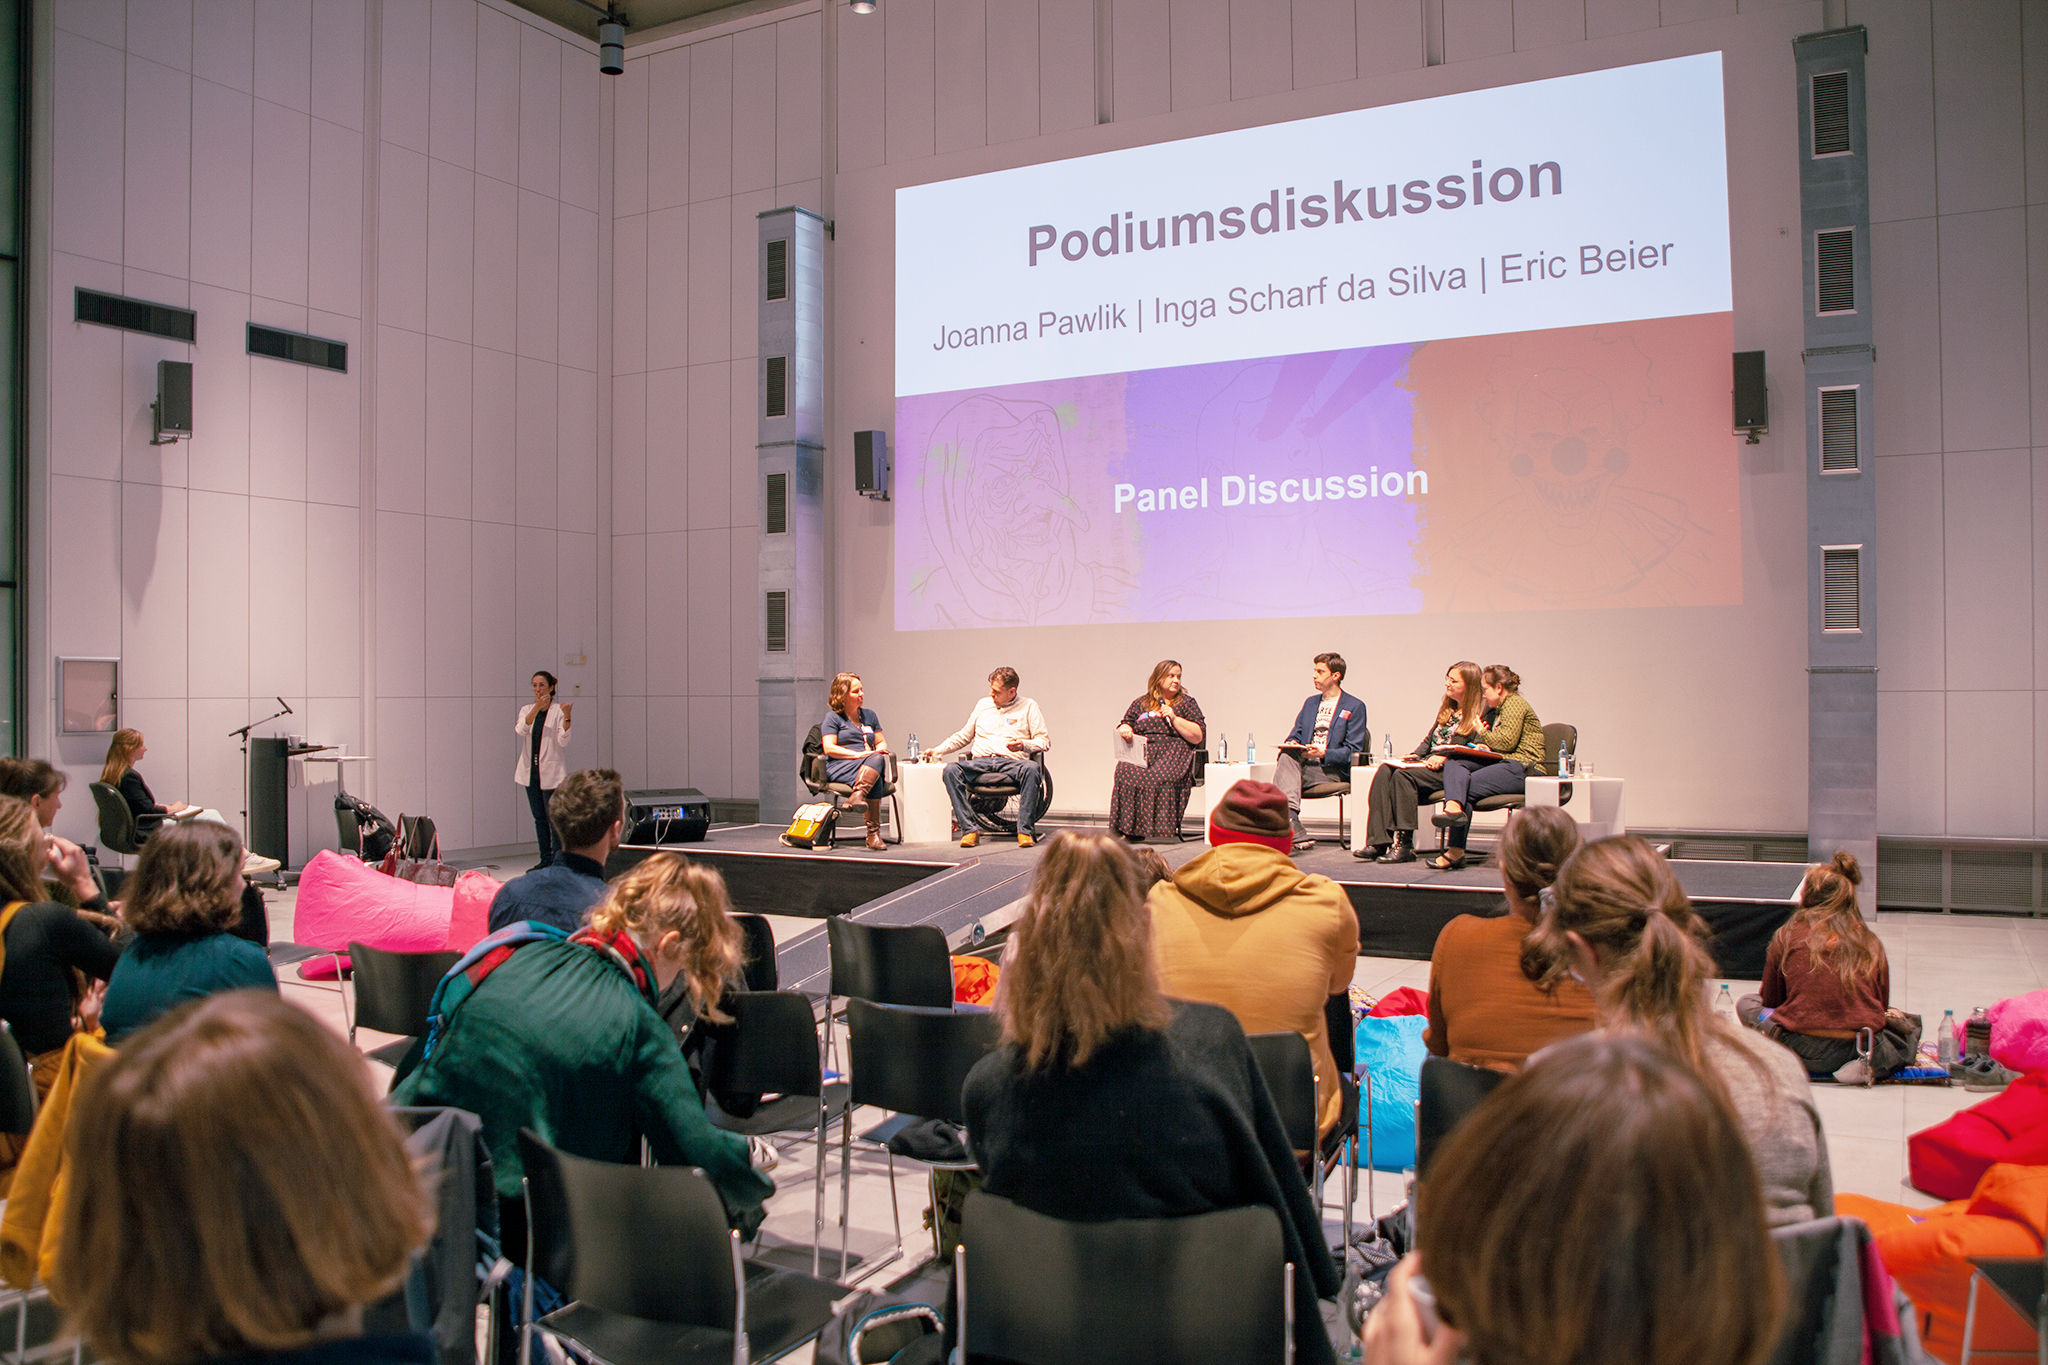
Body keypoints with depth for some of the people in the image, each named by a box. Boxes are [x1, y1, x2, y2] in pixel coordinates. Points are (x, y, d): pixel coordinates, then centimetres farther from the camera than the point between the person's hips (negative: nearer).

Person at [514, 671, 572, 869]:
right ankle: (545, 859, 17)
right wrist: (537, 707, -25)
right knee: (539, 818, 10)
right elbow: (520, 729, -13)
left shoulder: (558, 712, -3)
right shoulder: (527, 710, 9)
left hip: (550, 771, -5)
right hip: (530, 771, 5)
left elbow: (563, 741, -14)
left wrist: (567, 717, -27)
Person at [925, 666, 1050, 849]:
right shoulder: (983, 704, 23)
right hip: (980, 761, 3)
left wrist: (1024, 745, -13)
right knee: (951, 770, -29)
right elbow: (963, 736, 30)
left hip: (1011, 762, -3)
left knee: (1032, 769, -38)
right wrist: (938, 750, 21)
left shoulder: (1028, 706, 12)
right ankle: (970, 829, -29)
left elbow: (1044, 741, 7)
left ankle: (1025, 830, -32)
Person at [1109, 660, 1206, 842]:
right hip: (1142, 752, 2)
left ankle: (1166, 828, -29)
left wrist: (1174, 718, -5)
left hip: (1173, 754, -2)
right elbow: (1125, 726, 22)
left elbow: (1198, 737, 4)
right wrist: (1125, 729, -3)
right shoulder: (1141, 704, 21)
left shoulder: (1186, 703, 14)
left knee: (1160, 777, -36)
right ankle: (1131, 829, -28)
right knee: (1125, 771, -31)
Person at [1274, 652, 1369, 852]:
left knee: (1286, 768, -32)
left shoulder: (1355, 707, 4)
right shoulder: (1311, 702, 25)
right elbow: (1296, 733, 23)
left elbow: (1353, 751, -3)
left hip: (1332, 770, -5)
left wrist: (1324, 753, -18)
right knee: (1286, 756, -32)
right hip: (1303, 763, 5)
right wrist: (1291, 743, -2)